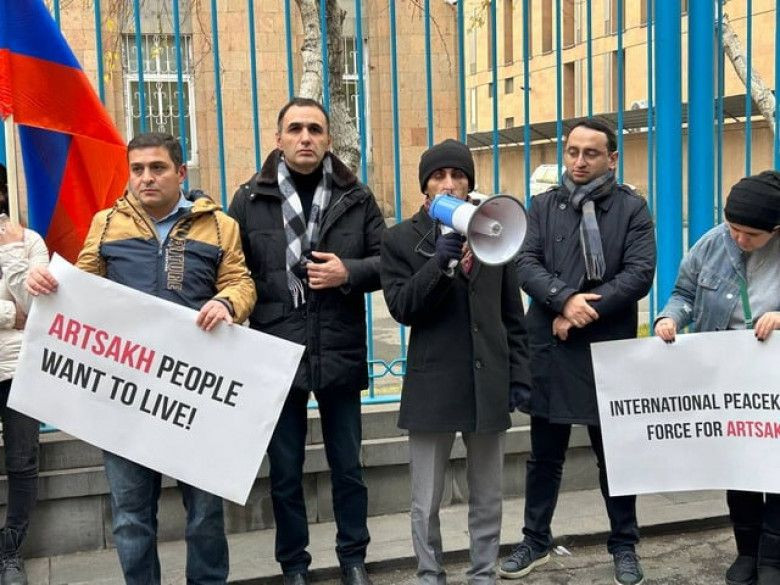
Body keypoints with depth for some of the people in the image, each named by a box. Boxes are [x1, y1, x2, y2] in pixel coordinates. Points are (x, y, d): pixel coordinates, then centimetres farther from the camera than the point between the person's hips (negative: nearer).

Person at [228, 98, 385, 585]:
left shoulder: (356, 197, 3)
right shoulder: (250, 200, 0)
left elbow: (387, 261, 5)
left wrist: (349, 272, -13)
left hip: (340, 355, 1)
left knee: (347, 466, 14)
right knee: (285, 471, 12)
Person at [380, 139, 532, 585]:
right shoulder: (401, 239, 1)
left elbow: (512, 315, 9)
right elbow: (402, 307, -9)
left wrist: (520, 376, 4)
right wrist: (439, 262, -21)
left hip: (489, 384, 2)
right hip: (432, 385, -2)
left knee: (487, 498, 13)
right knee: (427, 504, 7)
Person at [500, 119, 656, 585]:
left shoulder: (633, 208, 1)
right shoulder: (542, 206, 8)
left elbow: (640, 273, -9)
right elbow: (527, 265, -4)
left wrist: (587, 311, -16)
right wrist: (565, 299, -20)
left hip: (610, 347, -2)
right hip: (550, 347, 2)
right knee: (545, 454, 12)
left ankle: (624, 546, 27)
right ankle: (536, 542, 27)